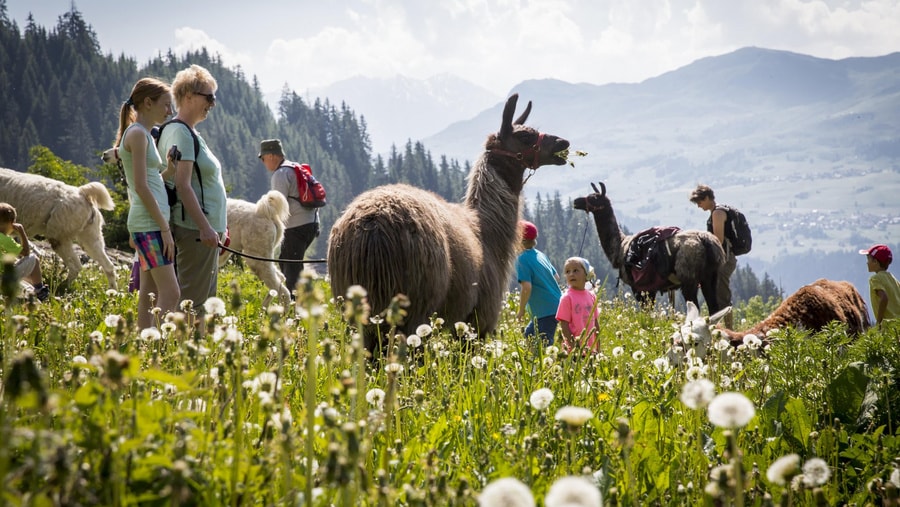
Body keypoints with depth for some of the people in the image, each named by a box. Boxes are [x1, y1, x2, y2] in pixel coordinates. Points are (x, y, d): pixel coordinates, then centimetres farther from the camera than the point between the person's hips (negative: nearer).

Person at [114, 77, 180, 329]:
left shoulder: (144, 135, 19)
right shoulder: (137, 133, -10)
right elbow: (141, 186, -16)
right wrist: (165, 228, -17)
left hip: (146, 225, 10)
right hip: (149, 223, -10)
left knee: (149, 295, 8)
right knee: (170, 293, -13)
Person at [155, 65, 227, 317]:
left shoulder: (188, 132, 17)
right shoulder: (182, 133, -14)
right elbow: (183, 185, -21)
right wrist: (205, 227, -24)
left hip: (202, 227, 11)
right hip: (195, 229, -11)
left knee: (204, 296, 13)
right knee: (193, 297, -9)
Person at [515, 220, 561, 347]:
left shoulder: (522, 259, -14)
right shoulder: (541, 255, 11)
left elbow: (527, 287, -21)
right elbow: (556, 277, 17)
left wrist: (521, 310, -11)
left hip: (546, 311, -9)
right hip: (557, 304, 9)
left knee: (545, 344, -6)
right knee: (529, 334, 22)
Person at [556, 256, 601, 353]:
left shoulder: (592, 296, 8)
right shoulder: (567, 297, -8)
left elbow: (595, 323, 14)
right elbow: (564, 325, -10)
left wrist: (598, 347, 12)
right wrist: (573, 346, -14)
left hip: (590, 348, 5)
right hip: (573, 349, -5)